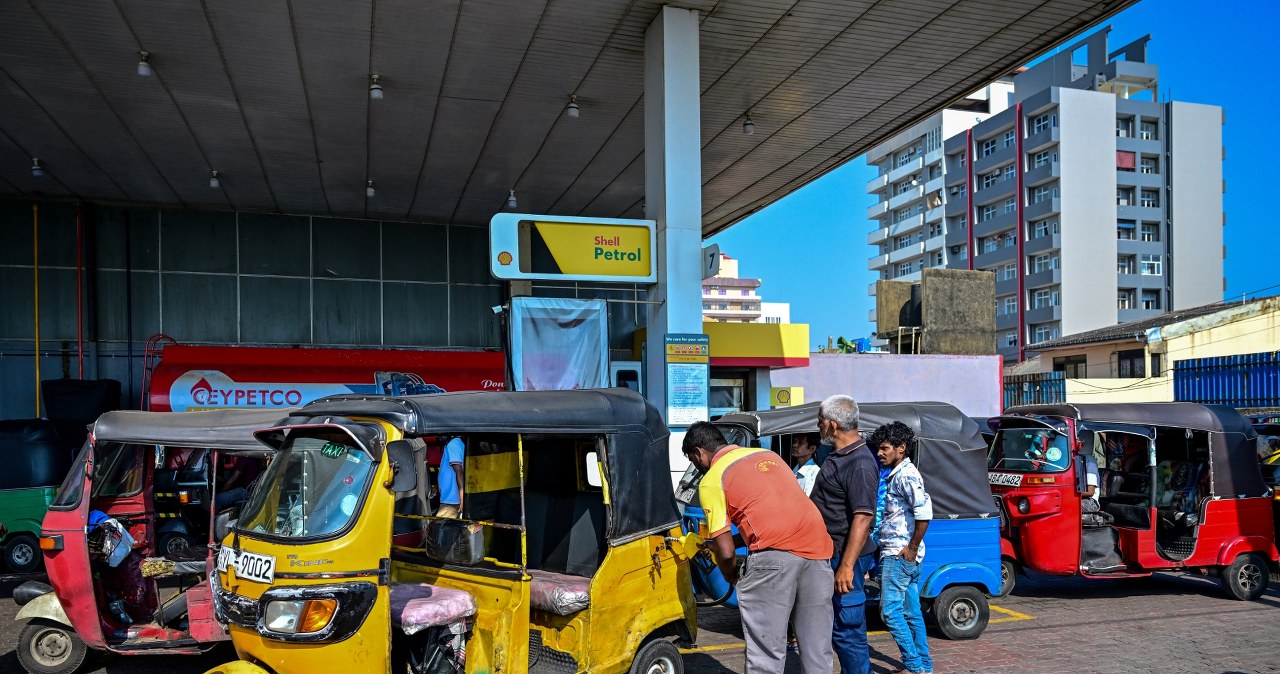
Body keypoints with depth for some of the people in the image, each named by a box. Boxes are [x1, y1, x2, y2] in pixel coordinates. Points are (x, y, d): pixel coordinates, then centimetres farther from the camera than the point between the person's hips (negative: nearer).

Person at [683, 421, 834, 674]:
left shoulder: (712, 480, 4)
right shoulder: (767, 454, 24)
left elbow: (725, 552, 0)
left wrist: (731, 577, 21)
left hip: (774, 551, -7)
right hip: (818, 545, 7)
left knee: (766, 652, 1)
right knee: (818, 649, 14)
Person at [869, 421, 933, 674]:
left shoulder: (906, 475, -14)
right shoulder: (897, 474, 16)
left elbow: (924, 512, -25)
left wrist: (912, 547, -20)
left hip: (900, 555, -10)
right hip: (898, 554, 10)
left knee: (890, 610, -6)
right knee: (912, 613, 13)